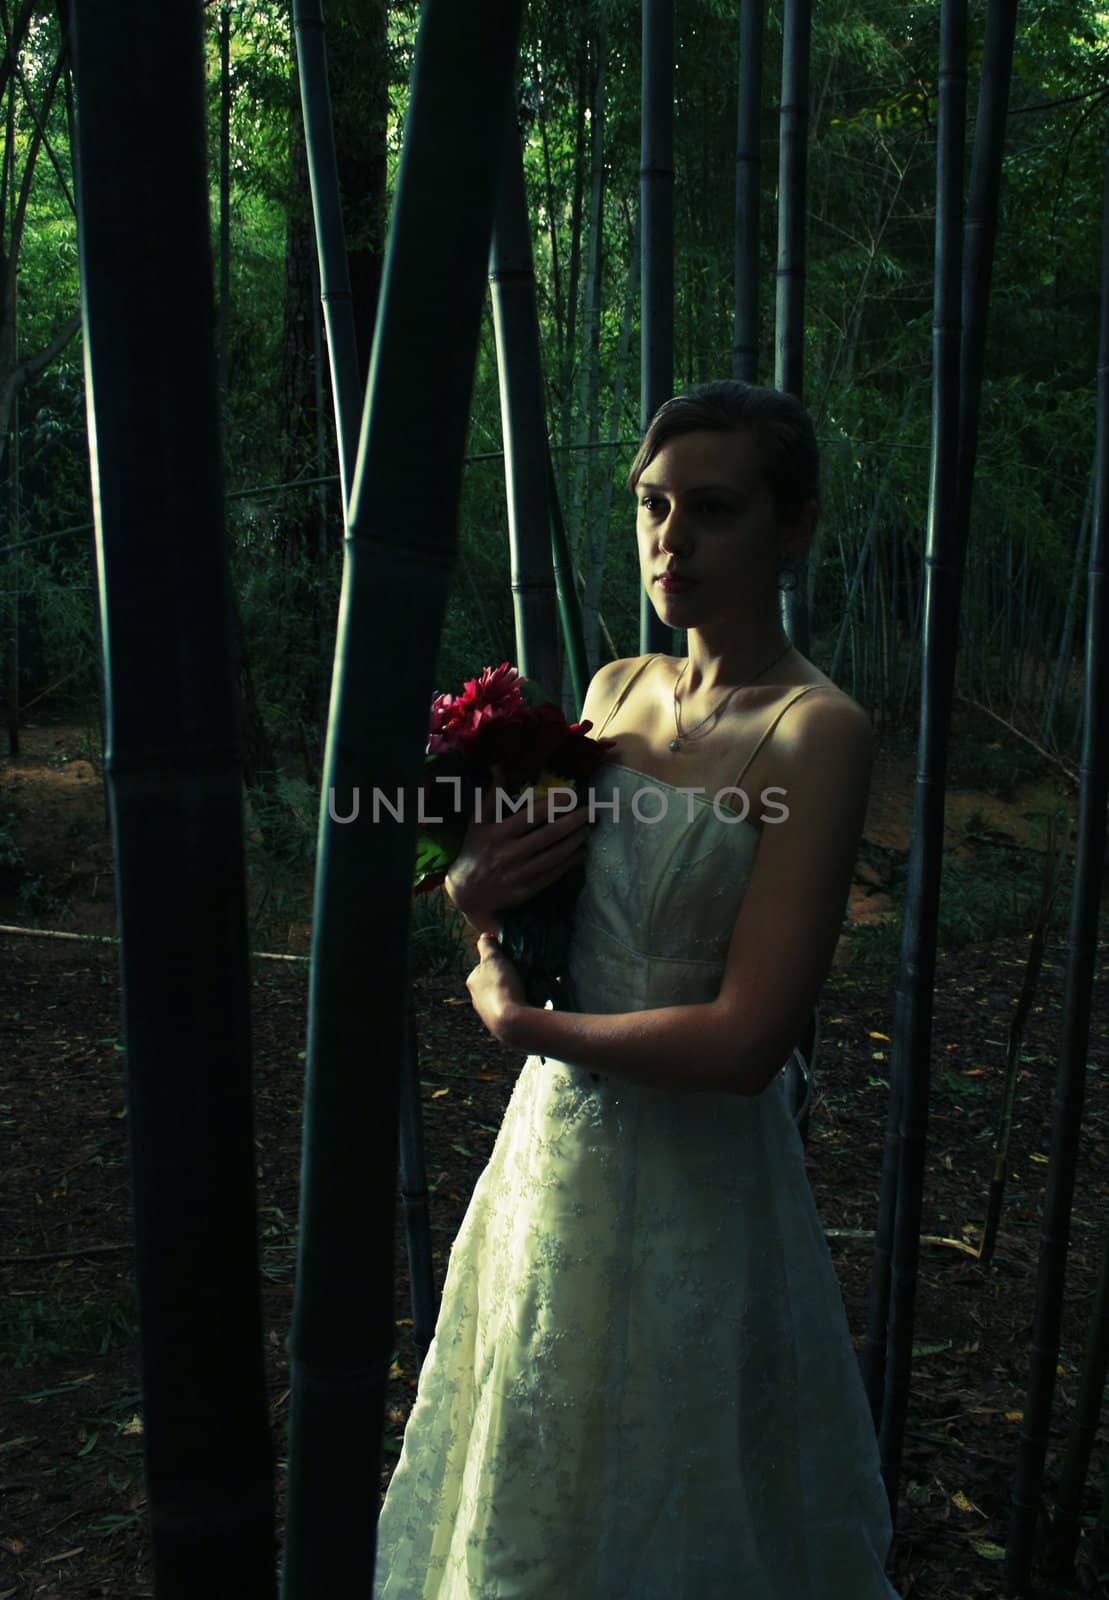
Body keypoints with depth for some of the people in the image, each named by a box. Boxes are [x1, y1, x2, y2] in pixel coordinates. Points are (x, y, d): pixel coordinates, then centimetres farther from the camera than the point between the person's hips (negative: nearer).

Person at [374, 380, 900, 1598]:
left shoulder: (816, 734, -19)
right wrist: (477, 893, -10)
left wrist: (516, 1022, -13)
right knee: (534, 1499, 26)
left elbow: (744, 1043, -24)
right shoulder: (617, 690, 2)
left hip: (692, 1183, -6)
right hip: (555, 1141, 7)